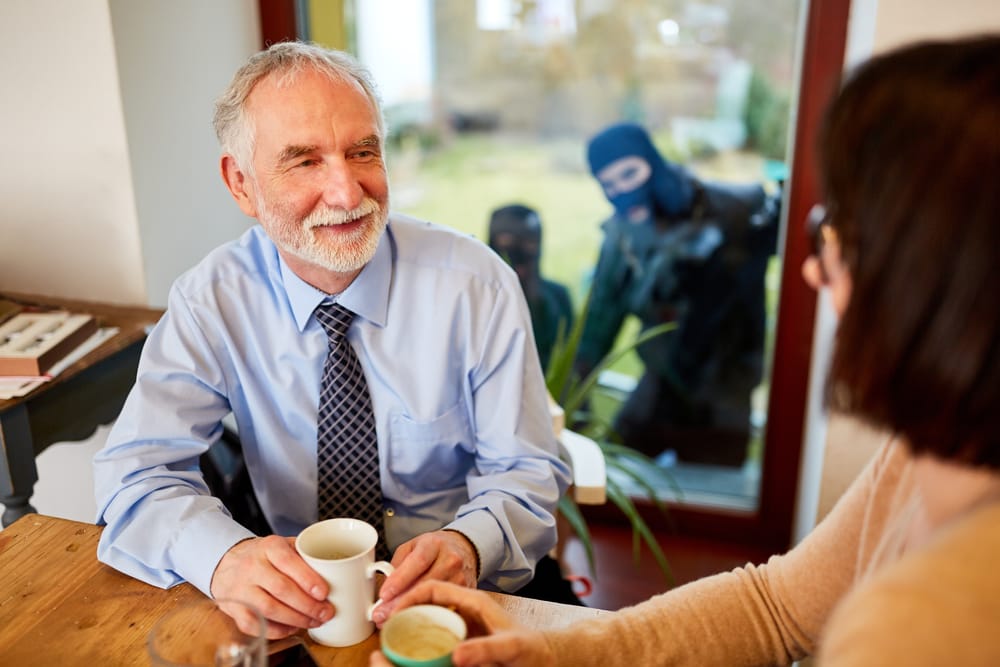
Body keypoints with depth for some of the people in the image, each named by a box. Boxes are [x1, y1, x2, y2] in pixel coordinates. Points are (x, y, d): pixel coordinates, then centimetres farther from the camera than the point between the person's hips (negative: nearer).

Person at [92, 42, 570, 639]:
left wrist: (469, 546, -30)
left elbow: (528, 470, -8)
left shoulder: (476, 285, -12)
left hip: (462, 602, 1)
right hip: (301, 606, 1)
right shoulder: (211, 300, -8)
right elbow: (137, 473, -9)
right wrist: (223, 556, -31)